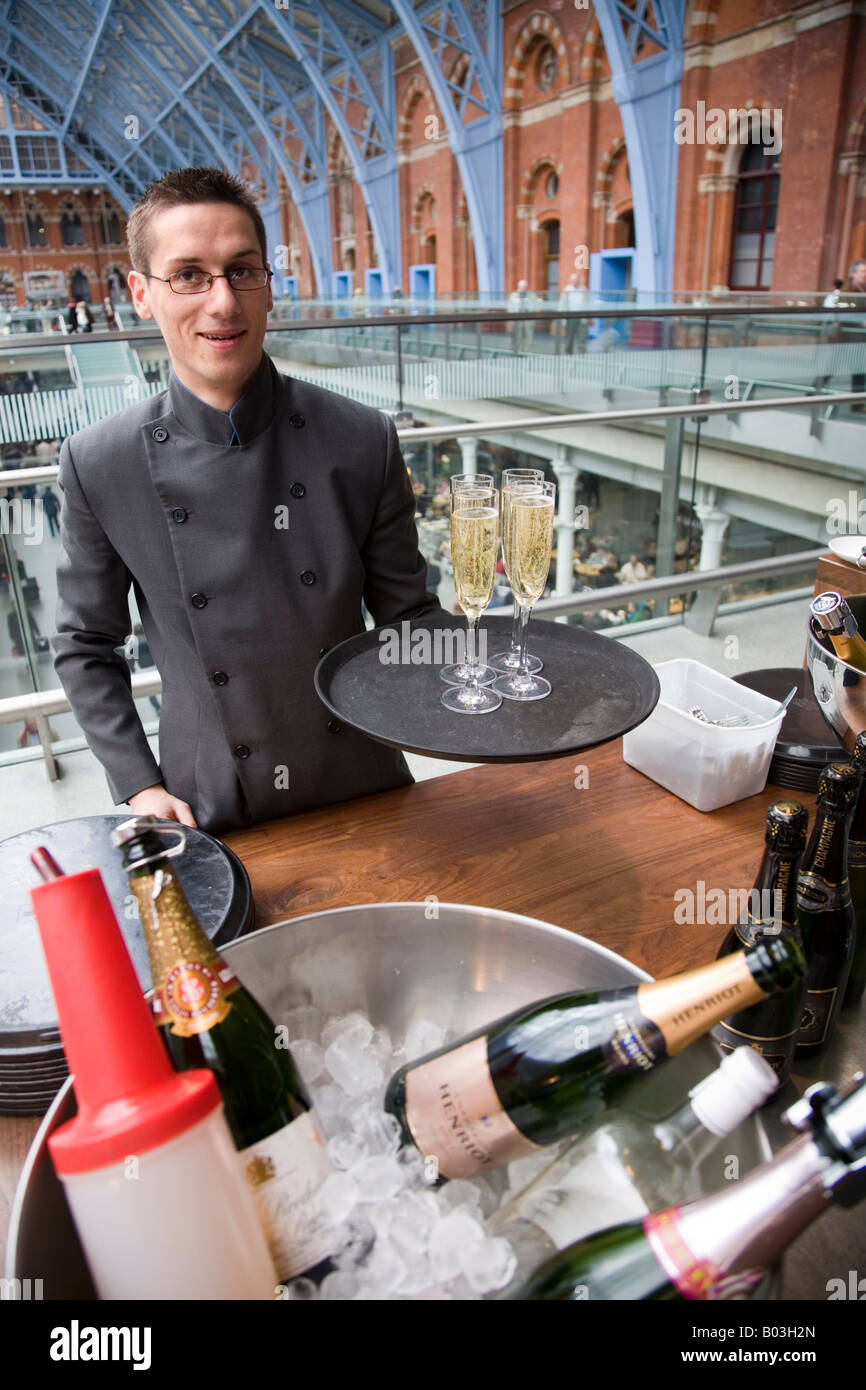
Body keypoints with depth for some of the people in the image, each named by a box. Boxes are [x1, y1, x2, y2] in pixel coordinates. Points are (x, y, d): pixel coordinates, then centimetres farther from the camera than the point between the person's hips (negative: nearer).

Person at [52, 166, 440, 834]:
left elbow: (407, 614, -2)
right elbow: (86, 646, 0)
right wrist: (140, 786, -4)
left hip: (362, 789, 1)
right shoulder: (99, 465, -11)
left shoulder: (364, 440, -11)